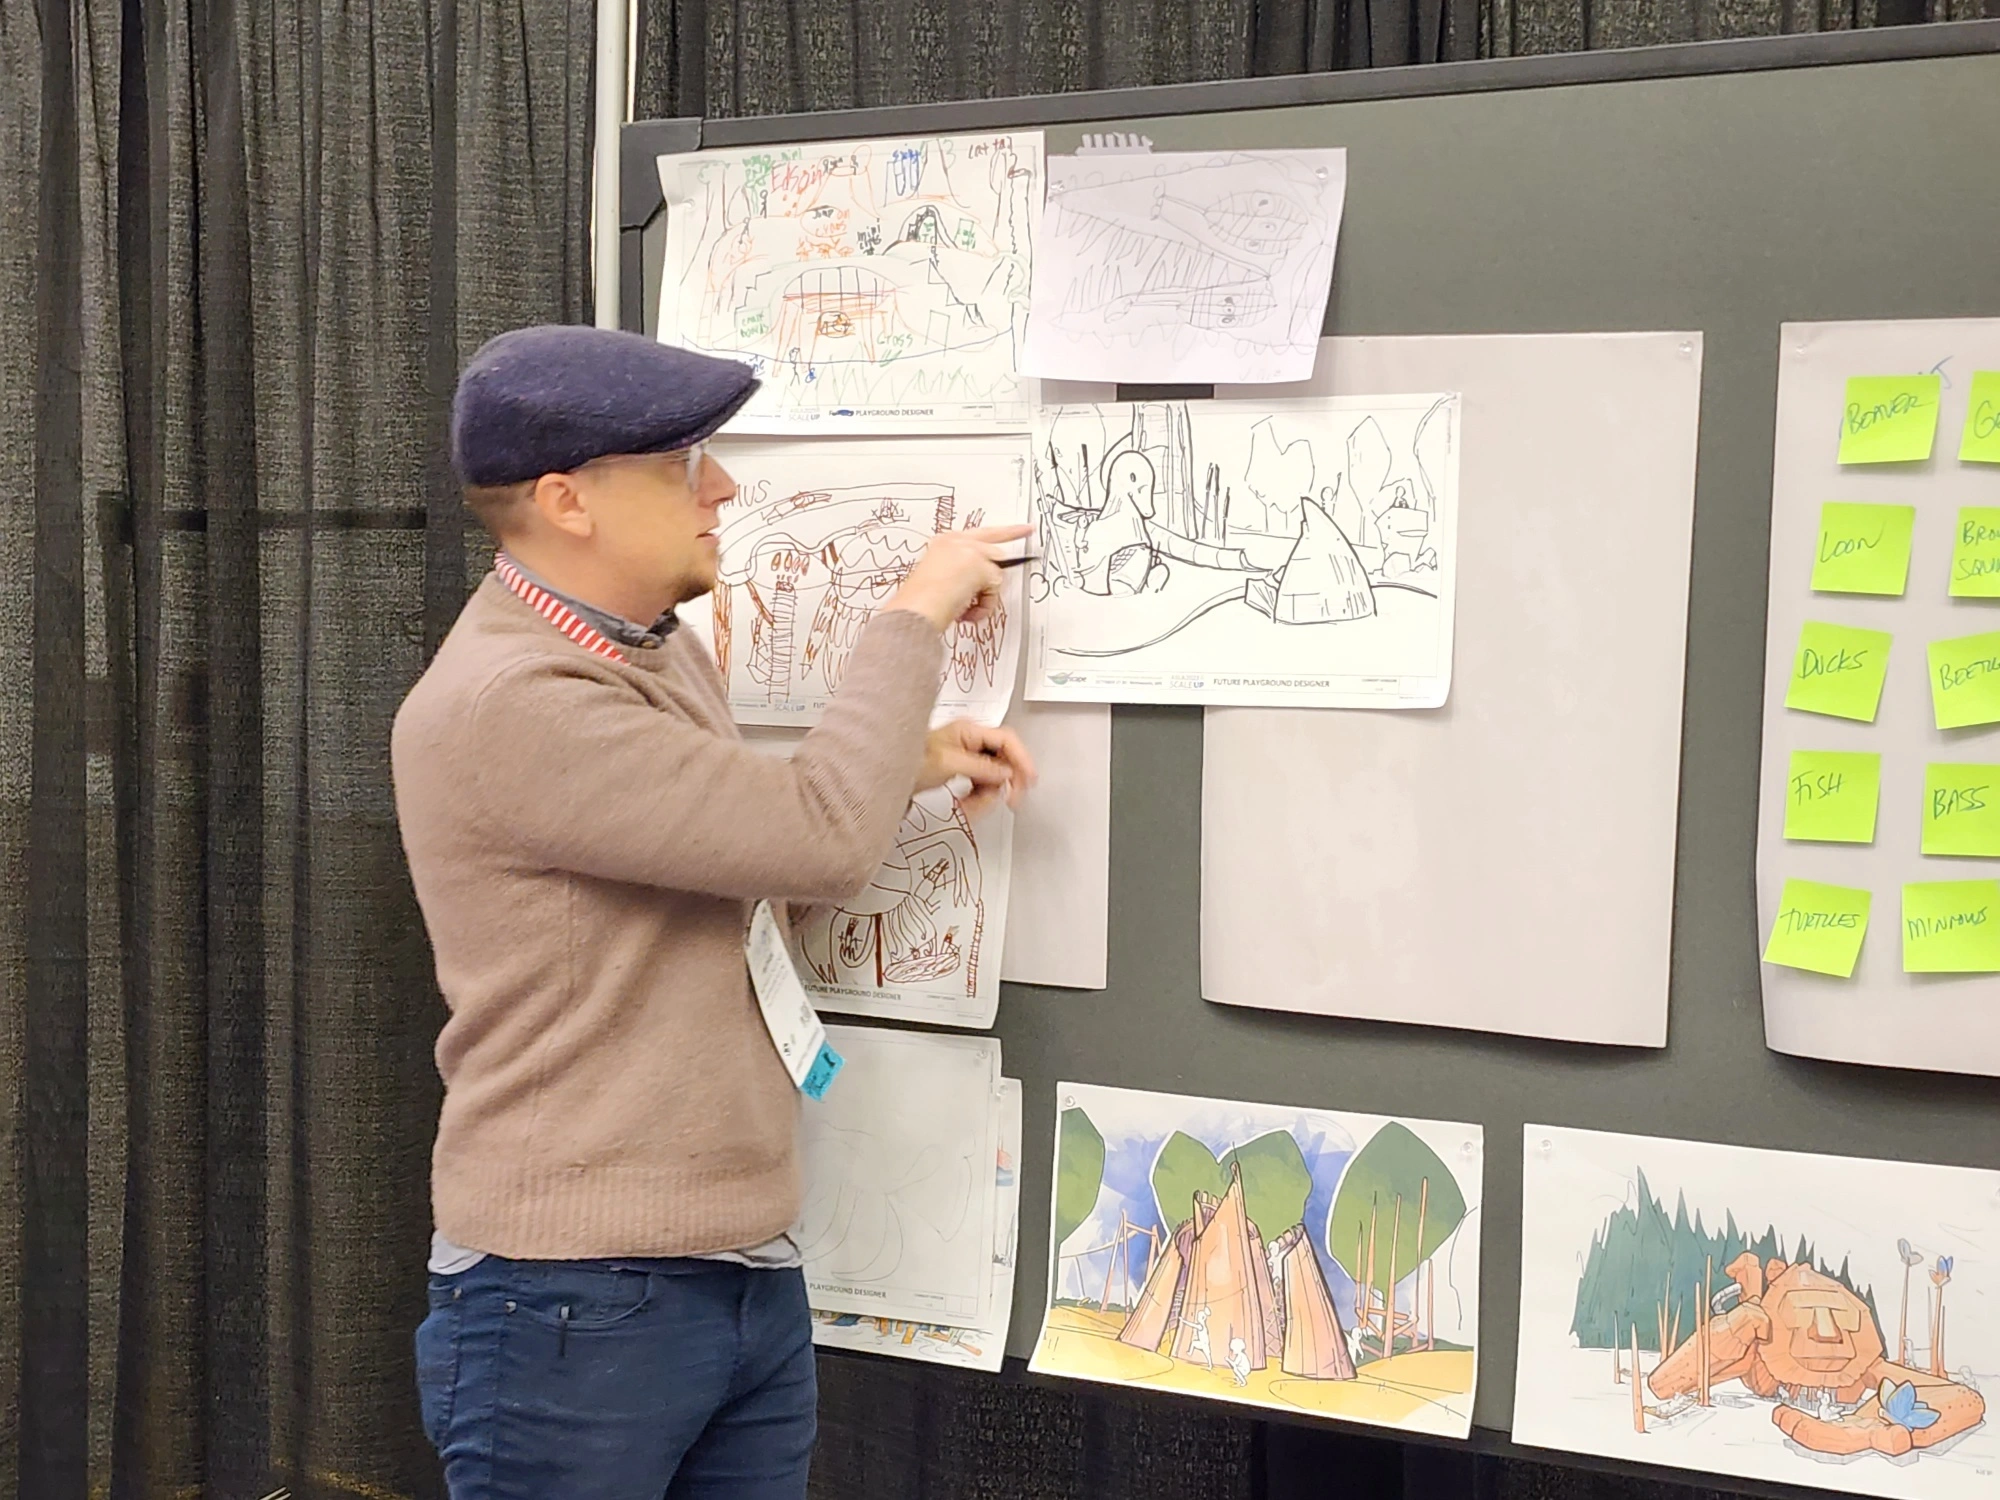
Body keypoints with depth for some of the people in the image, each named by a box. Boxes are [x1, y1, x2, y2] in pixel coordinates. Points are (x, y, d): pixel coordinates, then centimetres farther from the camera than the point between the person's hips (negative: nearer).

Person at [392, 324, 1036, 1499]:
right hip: (576, 1302, -8)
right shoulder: (504, 706, -21)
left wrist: (905, 765, 6)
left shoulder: (663, 649, 9)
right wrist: (916, 617, -11)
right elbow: (822, 842, -23)